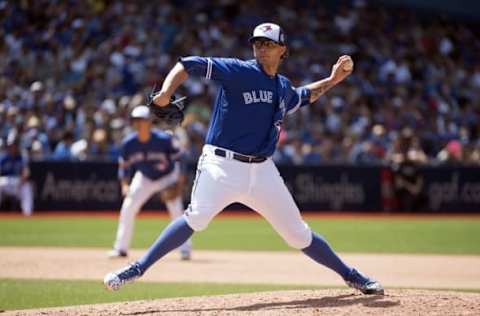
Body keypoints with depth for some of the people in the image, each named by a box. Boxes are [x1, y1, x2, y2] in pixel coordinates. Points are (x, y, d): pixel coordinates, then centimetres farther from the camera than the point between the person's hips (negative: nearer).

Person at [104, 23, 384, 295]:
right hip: (223, 167, -5)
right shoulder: (239, 71, -5)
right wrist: (166, 94, -27)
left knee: (299, 233, 10)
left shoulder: (284, 87, 15)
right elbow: (188, 65, -11)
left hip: (263, 171, 5)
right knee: (197, 217, -29)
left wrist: (332, 80, 29)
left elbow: (302, 97, 40)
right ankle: (137, 269, -28)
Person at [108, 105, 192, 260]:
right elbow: (124, 167, -5)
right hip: (144, 178, 3)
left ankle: (185, 249, -6)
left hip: (168, 177, -3)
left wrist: (178, 183, -28)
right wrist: (125, 185, -18)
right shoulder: (128, 143, -17)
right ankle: (121, 248, 3)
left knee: (176, 210, -16)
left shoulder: (164, 139, -27)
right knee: (128, 207, -7)